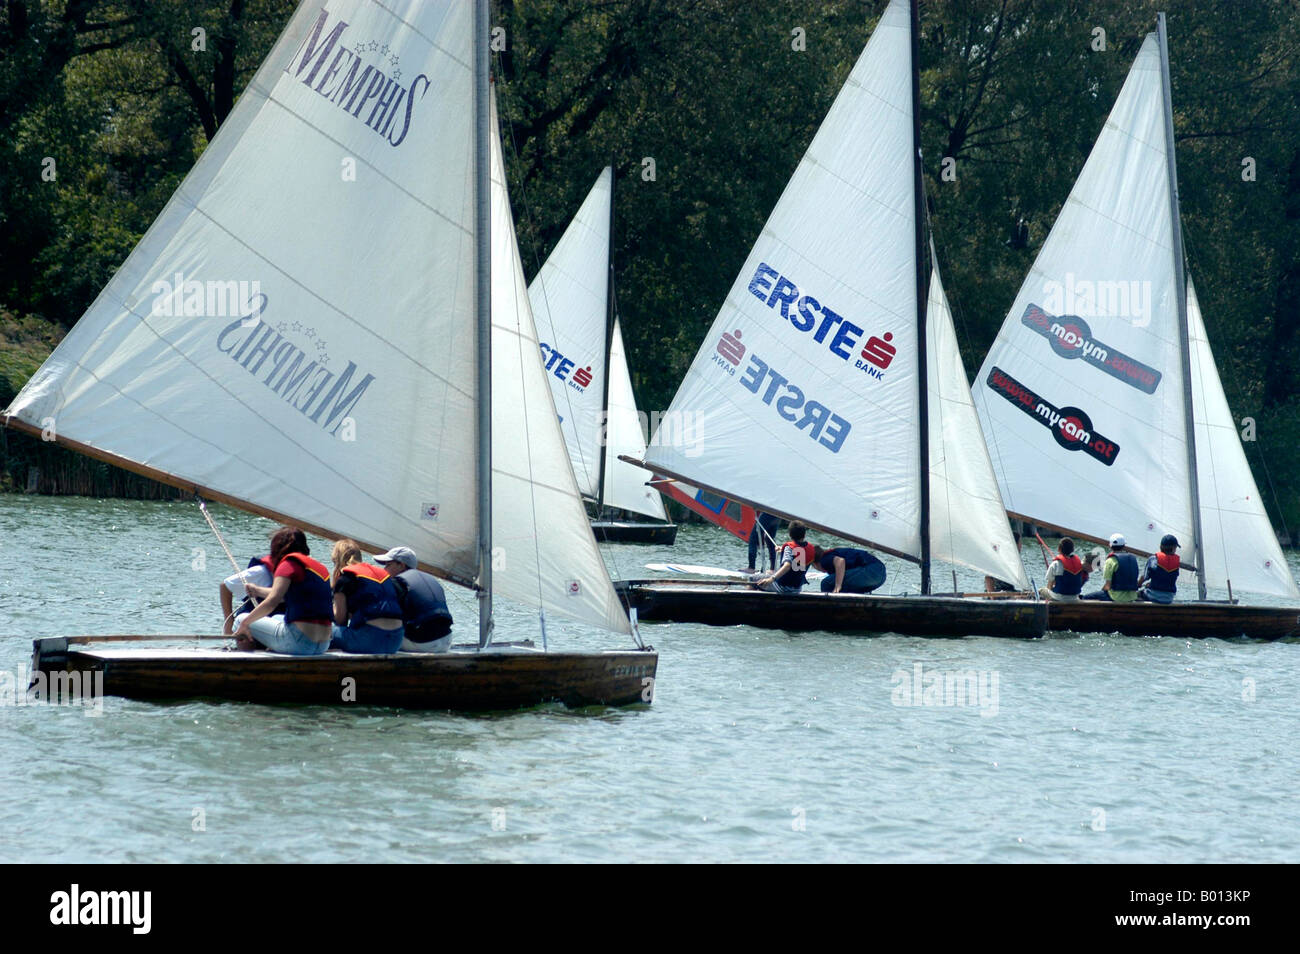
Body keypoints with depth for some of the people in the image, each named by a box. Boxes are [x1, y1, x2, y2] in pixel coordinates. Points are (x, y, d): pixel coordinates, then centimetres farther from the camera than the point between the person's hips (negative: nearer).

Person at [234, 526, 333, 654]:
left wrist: (245, 623, -7)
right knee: (277, 619, 36)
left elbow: (272, 601, -18)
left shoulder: (289, 563, -6)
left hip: (299, 642, -8)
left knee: (241, 620, 6)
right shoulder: (320, 567, 18)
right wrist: (256, 590, 46)